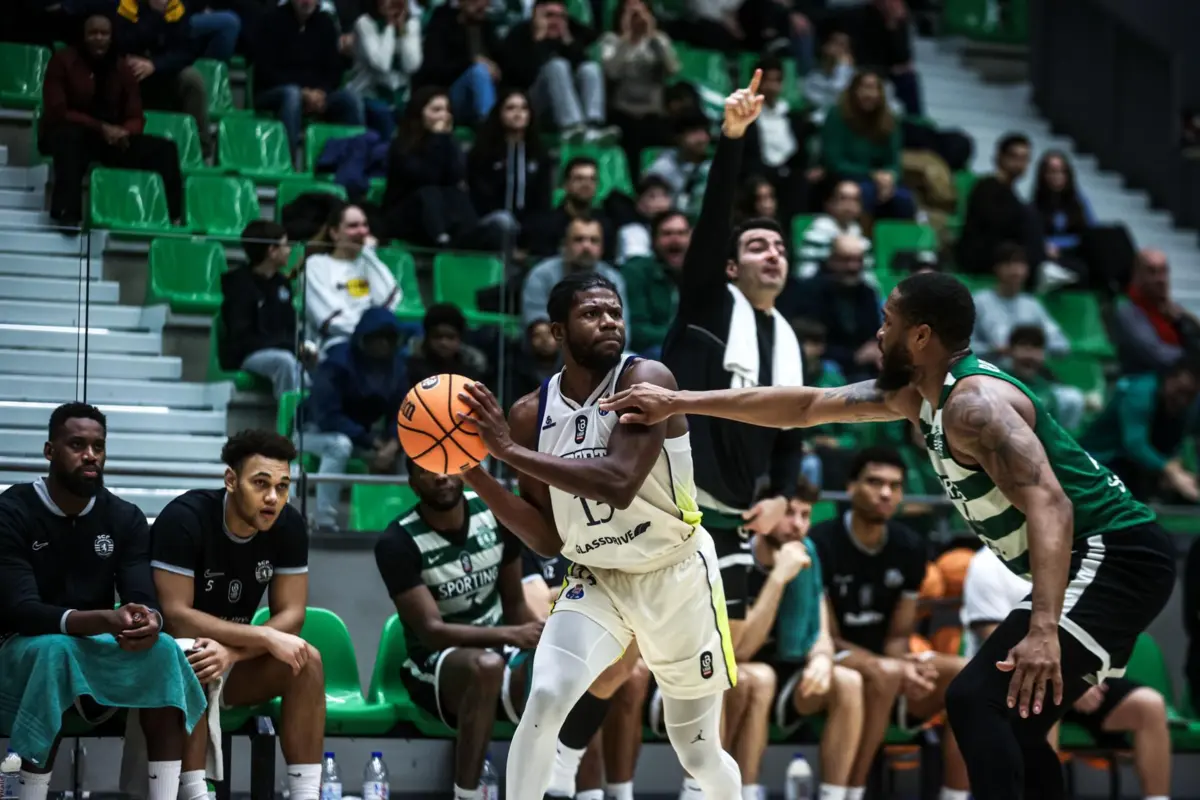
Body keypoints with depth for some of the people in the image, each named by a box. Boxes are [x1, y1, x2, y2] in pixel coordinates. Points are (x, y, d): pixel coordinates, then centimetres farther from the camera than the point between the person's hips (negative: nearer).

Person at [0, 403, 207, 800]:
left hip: (94, 654, 4)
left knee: (163, 650, -25)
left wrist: (148, 621, -34)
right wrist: (100, 622, -39)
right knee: (55, 648, -38)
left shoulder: (126, 518, 2)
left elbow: (144, 601, -6)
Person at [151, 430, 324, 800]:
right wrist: (266, 638, -30)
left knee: (306, 661, -20)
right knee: (190, 658, -36)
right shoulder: (185, 518, -25)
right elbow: (175, 616, -28)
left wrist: (232, 652, -29)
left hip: (234, 665, 5)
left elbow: (291, 616, -10)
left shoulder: (289, 525, -10)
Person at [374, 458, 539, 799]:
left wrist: (540, 638, -13)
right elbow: (431, 630, -22)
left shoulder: (495, 514, 0)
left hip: (501, 651, 4)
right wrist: (511, 635, -33)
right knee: (487, 666, -40)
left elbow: (515, 603, 9)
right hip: (435, 664, -4)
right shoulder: (398, 542, -16)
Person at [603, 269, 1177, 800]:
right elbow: (804, 407, 19)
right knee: (1011, 722, 18)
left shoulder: (974, 402, -18)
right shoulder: (919, 394, 12)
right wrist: (680, 402, 18)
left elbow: (1049, 504, -31)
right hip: (1098, 561, 11)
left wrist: (1043, 628, -43)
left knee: (976, 701, -21)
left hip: (1114, 558, -11)